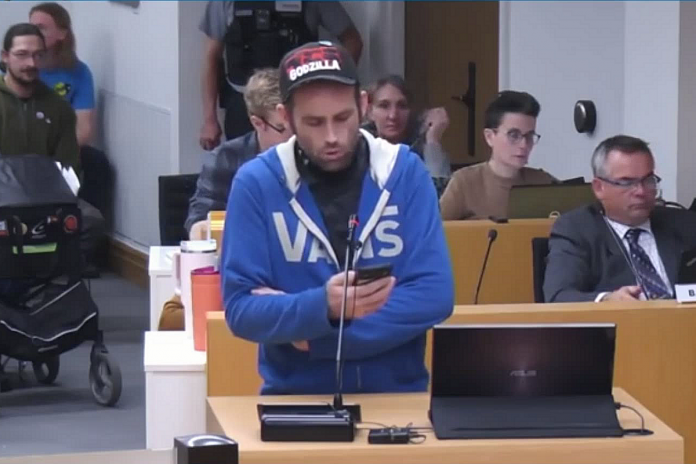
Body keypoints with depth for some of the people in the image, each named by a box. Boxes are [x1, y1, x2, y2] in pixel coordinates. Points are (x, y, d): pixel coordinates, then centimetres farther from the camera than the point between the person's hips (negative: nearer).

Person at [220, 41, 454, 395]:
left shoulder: (405, 171, 0)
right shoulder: (256, 182, -2)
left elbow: (434, 295, -5)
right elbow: (241, 308, -5)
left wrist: (303, 327, -11)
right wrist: (321, 308, -22)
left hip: (397, 393, 1)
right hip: (294, 397, -1)